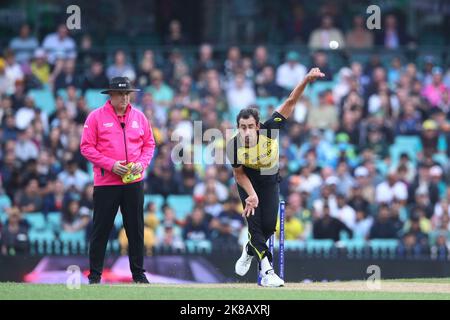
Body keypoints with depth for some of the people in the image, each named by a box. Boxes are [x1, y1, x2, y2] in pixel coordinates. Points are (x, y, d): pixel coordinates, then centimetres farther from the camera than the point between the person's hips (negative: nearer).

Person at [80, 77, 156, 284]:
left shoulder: (138, 117, 8)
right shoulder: (96, 117, -3)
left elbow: (149, 144, 14)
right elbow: (86, 147, -5)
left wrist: (142, 164, -5)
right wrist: (110, 165, -15)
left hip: (133, 182, 3)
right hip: (106, 182, -3)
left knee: (136, 229, 7)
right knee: (101, 229, 1)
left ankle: (138, 273, 15)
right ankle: (95, 274, 7)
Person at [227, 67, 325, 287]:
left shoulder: (268, 129, -32)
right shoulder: (234, 145, -29)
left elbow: (290, 102, -30)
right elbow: (239, 173, -13)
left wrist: (306, 80, -42)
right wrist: (251, 194, -24)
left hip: (270, 180, 1)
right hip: (248, 181, -1)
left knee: (269, 225, -3)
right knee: (255, 223, -13)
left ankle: (250, 250, 28)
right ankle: (267, 271, -10)